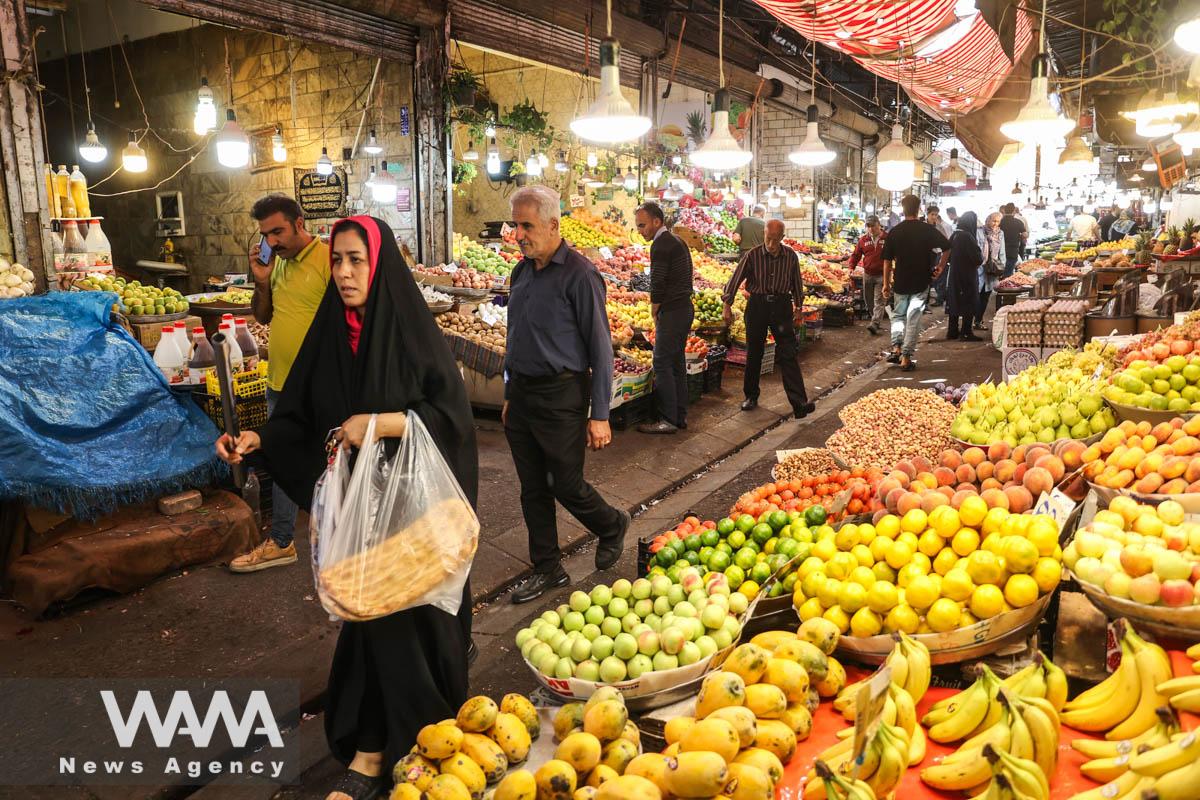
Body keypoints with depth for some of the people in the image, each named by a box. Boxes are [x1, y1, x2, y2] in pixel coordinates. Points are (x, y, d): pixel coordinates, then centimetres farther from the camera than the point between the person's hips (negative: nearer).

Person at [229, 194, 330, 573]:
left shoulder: (329, 260, -15)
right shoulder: (278, 262, 9)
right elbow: (263, 317, 18)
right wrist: (261, 282, -1)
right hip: (280, 385, 8)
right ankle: (281, 542, 31)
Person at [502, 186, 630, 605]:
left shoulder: (579, 274, -13)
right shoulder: (521, 272, 9)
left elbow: (600, 347, -13)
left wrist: (599, 415, -15)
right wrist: (509, 395, 18)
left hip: (561, 396, -7)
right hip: (521, 394, 7)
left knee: (567, 486, 2)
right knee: (533, 489, 12)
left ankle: (612, 526, 32)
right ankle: (547, 569, 26)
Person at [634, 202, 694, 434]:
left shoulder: (660, 244, -14)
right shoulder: (677, 241, 16)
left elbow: (657, 284, -17)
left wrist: (654, 314, -3)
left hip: (672, 312, -10)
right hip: (685, 308, 10)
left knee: (662, 365, -5)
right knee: (677, 363, 13)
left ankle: (668, 420, -2)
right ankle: (680, 416, 18)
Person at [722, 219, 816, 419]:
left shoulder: (791, 256, 0)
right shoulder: (753, 255, -7)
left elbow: (797, 282, 14)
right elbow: (736, 279, -4)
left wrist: (798, 304, 19)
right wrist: (727, 306, -9)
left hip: (782, 305, 1)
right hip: (757, 305, 0)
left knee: (788, 355, -6)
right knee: (753, 353, 9)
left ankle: (799, 404, -11)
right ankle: (751, 397, 26)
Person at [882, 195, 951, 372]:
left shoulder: (894, 232, -2)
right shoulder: (928, 230, -4)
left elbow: (887, 260, -1)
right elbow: (947, 247, -2)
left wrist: (886, 284, 5)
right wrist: (940, 267, 8)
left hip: (900, 282, 1)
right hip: (921, 282, -1)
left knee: (898, 315, 20)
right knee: (914, 319, 2)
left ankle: (896, 348, 6)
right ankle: (906, 357, 0)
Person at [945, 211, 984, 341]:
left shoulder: (954, 236, 3)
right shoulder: (968, 237, -19)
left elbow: (949, 255, 14)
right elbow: (978, 258, -18)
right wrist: (981, 256, 2)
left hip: (954, 275, 8)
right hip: (967, 276, -7)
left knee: (955, 301, 14)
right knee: (969, 304, 1)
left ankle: (952, 331, 19)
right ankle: (966, 333, 3)